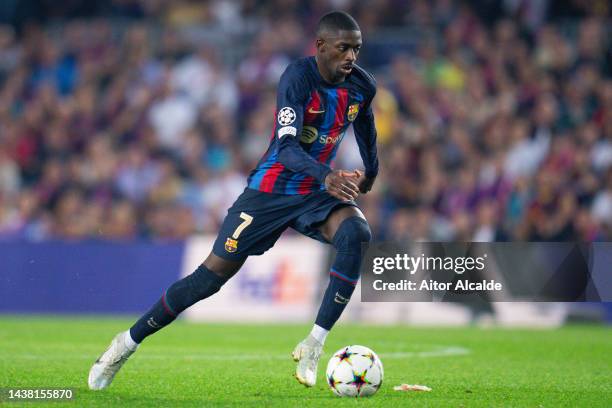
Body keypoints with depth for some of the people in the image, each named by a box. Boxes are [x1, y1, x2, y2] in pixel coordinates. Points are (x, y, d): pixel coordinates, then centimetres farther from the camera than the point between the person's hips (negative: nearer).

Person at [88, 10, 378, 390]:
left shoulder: (362, 86, -3)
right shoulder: (299, 76, -22)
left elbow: (366, 128, 22)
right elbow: (287, 146, -33)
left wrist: (370, 172, 36)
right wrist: (326, 176, -49)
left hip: (317, 194, 4)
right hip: (271, 189, -4)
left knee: (358, 234, -28)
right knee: (214, 273, -6)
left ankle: (315, 344, -23)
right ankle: (128, 341, 12)